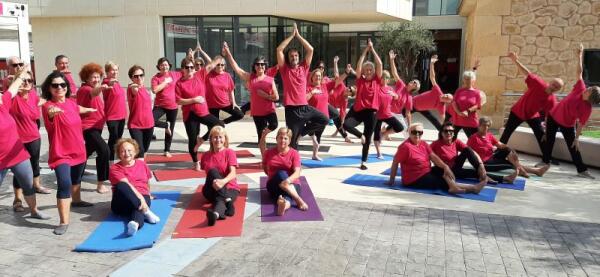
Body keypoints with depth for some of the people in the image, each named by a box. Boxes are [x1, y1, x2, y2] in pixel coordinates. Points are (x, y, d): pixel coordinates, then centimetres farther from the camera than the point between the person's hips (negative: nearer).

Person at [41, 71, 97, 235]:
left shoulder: (71, 102, 0)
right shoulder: (48, 105, -22)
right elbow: (50, 111, -47)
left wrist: (89, 109, 46)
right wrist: (52, 111, -71)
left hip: (79, 151, 7)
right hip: (60, 153, -7)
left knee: (77, 179, 27)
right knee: (64, 184, -22)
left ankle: (76, 201, 54)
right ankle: (64, 222, -18)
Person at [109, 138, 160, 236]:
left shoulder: (142, 164, 15)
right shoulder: (115, 168, 1)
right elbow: (126, 185, -16)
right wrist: (140, 197, -28)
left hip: (142, 197, 1)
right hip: (122, 202, -1)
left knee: (140, 206, -37)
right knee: (121, 186, -35)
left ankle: (135, 223, -72)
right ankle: (146, 212, -35)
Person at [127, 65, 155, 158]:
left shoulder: (144, 88, 6)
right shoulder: (131, 88, -17)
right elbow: (134, 91, -44)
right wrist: (135, 87, -64)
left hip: (148, 124, 7)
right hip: (135, 125, -7)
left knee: (145, 150, 19)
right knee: (139, 151, -16)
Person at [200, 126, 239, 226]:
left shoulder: (230, 152, 0)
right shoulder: (206, 156, 9)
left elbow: (233, 173, -13)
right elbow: (210, 174, 13)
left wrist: (223, 181, -33)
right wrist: (214, 181, -9)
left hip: (230, 188, -2)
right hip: (212, 190, 2)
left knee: (220, 199, -36)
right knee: (213, 171, -29)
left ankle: (215, 213, -69)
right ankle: (228, 202, -43)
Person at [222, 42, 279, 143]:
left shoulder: (270, 79, 0)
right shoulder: (250, 77, 2)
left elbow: (276, 97, -1)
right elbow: (236, 68, -3)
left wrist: (265, 95, -14)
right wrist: (228, 53, -8)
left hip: (269, 110, -1)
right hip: (256, 112, 1)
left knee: (274, 125, -28)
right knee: (260, 136, 6)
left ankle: (265, 131, 5)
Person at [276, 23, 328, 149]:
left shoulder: (303, 67, 7)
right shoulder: (285, 69, 0)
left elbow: (310, 49, 1)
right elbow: (279, 49, -10)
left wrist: (298, 35, 0)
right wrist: (291, 35, -6)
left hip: (304, 107, 4)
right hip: (291, 109, -3)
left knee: (324, 120, 1)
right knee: (292, 140, 2)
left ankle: (301, 132, 13)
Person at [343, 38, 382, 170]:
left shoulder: (377, 80, 3)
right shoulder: (360, 80, 3)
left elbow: (380, 64, -6)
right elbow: (358, 65, -6)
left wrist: (372, 49, -5)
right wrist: (365, 50, -5)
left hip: (371, 111, 0)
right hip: (358, 109, 0)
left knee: (368, 137, 5)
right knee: (346, 124, -24)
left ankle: (363, 162, 17)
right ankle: (360, 135, 6)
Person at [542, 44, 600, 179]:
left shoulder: (587, 109, -27)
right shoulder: (581, 89, -20)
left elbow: (581, 124, -19)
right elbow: (579, 73, -16)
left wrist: (577, 138, -18)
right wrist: (579, 56, -16)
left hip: (568, 125, -3)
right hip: (554, 116, 3)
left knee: (573, 147, 0)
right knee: (549, 140, 12)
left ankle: (582, 170, 9)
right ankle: (546, 161, 28)